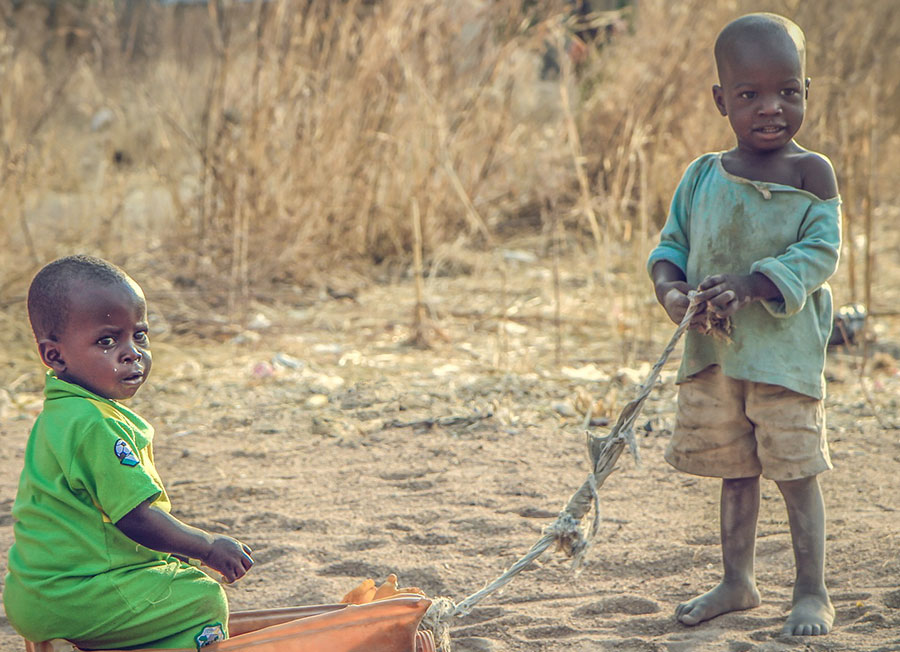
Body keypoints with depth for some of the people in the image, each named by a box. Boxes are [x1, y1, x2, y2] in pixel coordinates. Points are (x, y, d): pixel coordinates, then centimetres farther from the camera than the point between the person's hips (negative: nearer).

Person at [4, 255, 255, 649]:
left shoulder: (62, 413, 11)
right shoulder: (95, 427, -23)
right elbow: (137, 519, -22)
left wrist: (179, 551, 18)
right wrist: (208, 547, -9)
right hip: (72, 598, -10)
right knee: (204, 600, -10)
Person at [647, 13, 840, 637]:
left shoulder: (811, 172, -6)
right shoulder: (703, 175, 7)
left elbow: (820, 251, -12)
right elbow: (672, 244, 11)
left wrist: (749, 286, -24)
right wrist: (672, 290, -11)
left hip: (785, 347, -4)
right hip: (712, 351, 4)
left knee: (794, 469, -1)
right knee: (735, 471, 15)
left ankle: (813, 592, 9)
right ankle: (737, 581, 28)